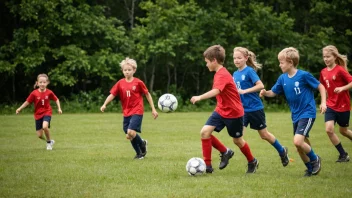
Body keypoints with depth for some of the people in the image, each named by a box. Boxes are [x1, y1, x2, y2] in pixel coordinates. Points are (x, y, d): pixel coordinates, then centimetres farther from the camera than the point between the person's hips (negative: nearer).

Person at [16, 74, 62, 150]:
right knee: (39, 135, 2)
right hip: (38, 114, 2)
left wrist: (59, 108, -5)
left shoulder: (49, 92, -9)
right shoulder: (34, 93, -11)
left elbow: (56, 100, 6)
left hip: (47, 113, -2)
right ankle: (49, 141, 32)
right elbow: (27, 102, -5)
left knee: (45, 126, -31)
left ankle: (49, 141, -5)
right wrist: (19, 109, -13)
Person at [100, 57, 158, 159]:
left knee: (131, 132, -22)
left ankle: (142, 143, 8)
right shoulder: (120, 83, 3)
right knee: (128, 136, 7)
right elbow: (112, 94, 0)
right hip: (126, 113, 5)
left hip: (137, 112, -5)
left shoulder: (138, 83, -5)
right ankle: (139, 153, 28)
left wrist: (153, 109, 4)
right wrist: (104, 105, -17)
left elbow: (147, 95, 3)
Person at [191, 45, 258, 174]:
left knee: (237, 140, 10)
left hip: (234, 113, -8)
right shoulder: (219, 73, 7)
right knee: (205, 131, -11)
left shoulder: (222, 75, -23)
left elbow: (216, 91, -42)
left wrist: (200, 97, -55)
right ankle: (207, 165, 0)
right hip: (220, 111, 8)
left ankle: (252, 162, 36)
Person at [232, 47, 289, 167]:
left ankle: (282, 151, 33)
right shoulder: (235, 74, 5)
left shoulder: (249, 71, -14)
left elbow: (260, 85, -24)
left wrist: (244, 91, -27)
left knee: (264, 135, 9)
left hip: (255, 109, -6)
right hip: (242, 109, 6)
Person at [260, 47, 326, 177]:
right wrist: (265, 93, -12)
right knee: (301, 145, 9)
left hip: (307, 113, -7)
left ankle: (315, 159, 4)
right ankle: (311, 169, 29)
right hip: (295, 116, 7)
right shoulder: (283, 78, 2)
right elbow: (273, 92, 9)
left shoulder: (304, 75, -14)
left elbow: (321, 87, -5)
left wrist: (323, 102, -15)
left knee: (298, 141, -20)